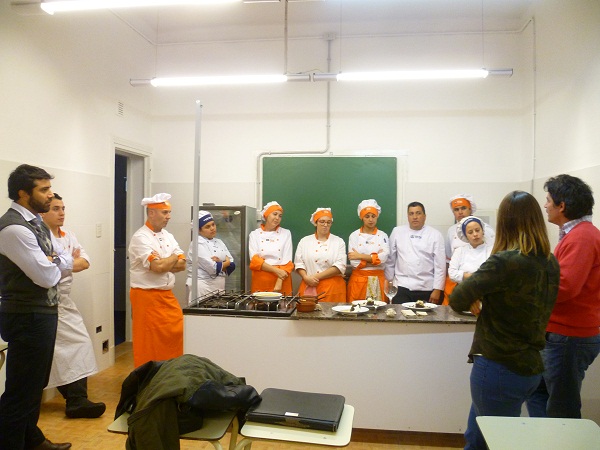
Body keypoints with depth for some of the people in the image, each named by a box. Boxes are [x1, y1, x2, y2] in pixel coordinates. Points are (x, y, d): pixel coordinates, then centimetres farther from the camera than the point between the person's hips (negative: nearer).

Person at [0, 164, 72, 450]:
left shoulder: (35, 221, 9)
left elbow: (58, 261, 15)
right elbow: (47, 276, -23)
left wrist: (55, 261, -7)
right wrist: (57, 264, -2)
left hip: (42, 313, 10)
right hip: (27, 317, -10)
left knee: (36, 384, 23)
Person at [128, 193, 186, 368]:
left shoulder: (168, 236, 10)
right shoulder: (140, 238, -14)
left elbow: (182, 264, 2)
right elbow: (158, 266, -24)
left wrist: (162, 263, -14)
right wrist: (174, 258, -6)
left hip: (167, 296, 7)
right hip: (147, 297, -7)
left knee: (177, 334, 10)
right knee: (149, 344, 3)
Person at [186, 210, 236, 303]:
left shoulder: (219, 242, 13)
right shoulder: (197, 244, -9)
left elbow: (231, 266, 7)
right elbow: (213, 268, -18)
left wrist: (220, 263, -12)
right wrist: (226, 262, -1)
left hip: (219, 287, 7)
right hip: (203, 287, -7)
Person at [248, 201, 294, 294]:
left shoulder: (286, 234, 6)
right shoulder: (254, 234, 7)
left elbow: (287, 262, -2)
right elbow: (254, 260, -4)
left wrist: (279, 283, -14)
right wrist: (276, 270, -15)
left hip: (282, 281, 0)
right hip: (260, 282, 0)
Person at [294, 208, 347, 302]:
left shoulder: (339, 242, 4)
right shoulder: (305, 241, 9)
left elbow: (340, 266, -6)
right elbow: (299, 263, 6)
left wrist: (317, 277, -11)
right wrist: (306, 278, -13)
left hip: (332, 287, -1)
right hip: (309, 286, 1)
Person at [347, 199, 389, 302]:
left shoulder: (383, 236, 5)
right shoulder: (354, 235, 2)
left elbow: (384, 257, -11)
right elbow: (354, 262, -7)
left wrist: (360, 256, -12)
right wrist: (376, 258, -10)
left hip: (377, 281, 1)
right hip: (359, 280, -1)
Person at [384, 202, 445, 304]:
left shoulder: (435, 235, 2)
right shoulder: (397, 232, 6)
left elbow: (440, 265, 0)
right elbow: (390, 260, 9)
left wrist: (437, 290, -4)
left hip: (426, 289, 0)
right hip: (402, 288, 1)